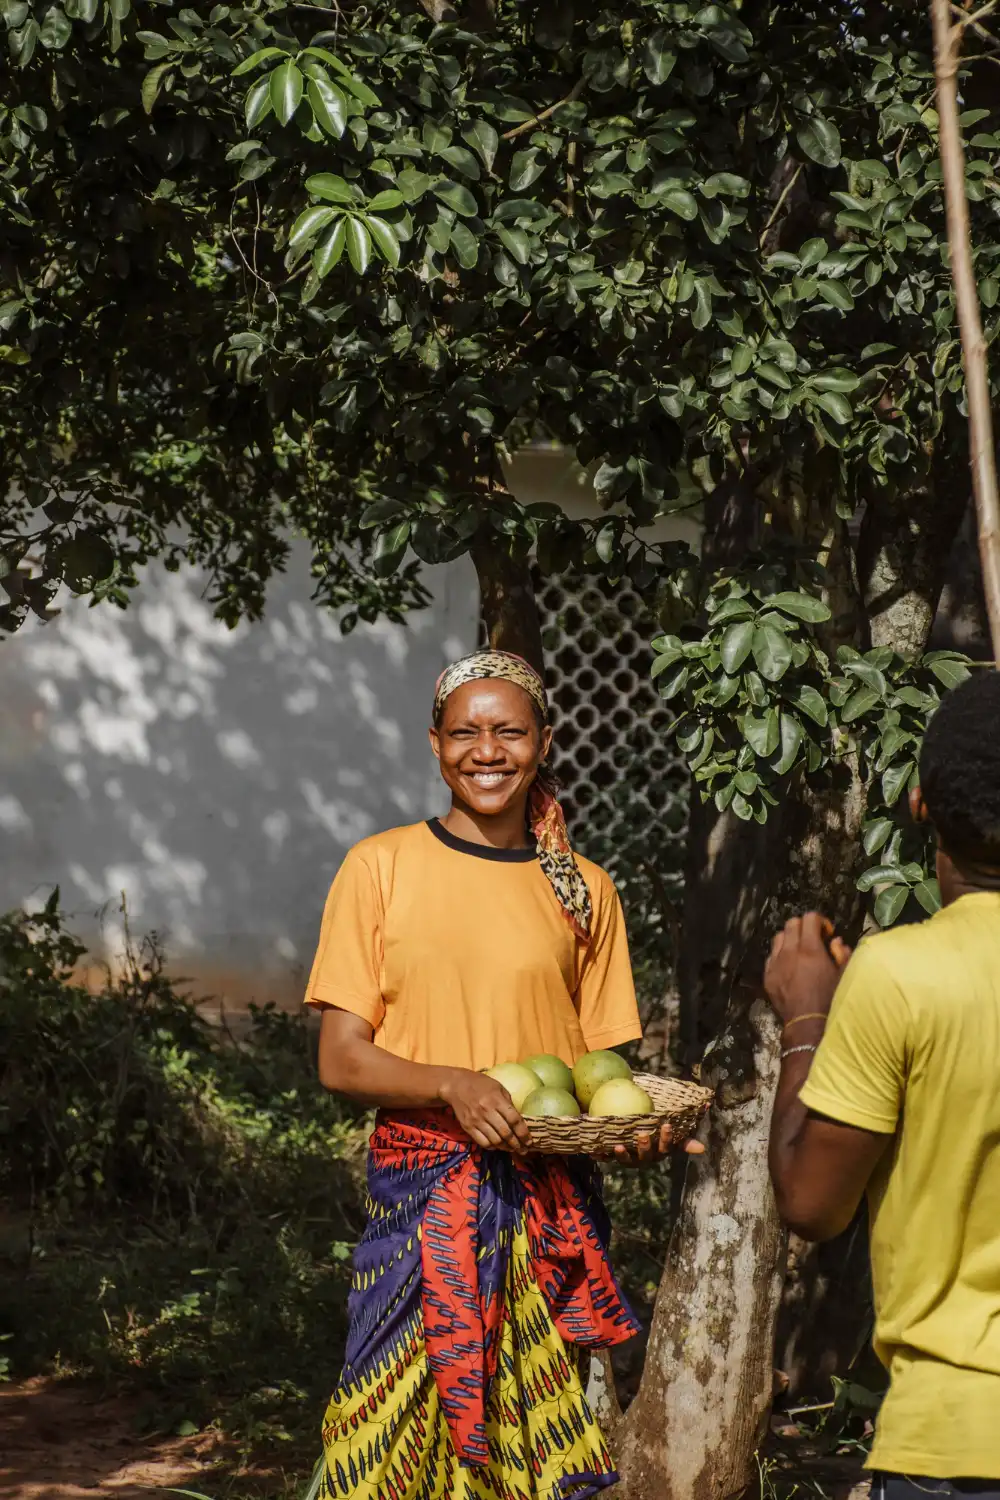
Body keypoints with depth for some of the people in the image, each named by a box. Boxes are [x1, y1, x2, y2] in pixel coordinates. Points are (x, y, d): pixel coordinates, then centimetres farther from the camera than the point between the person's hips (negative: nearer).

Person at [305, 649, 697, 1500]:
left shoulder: (585, 890, 11)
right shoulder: (382, 867, 3)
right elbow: (341, 1059, 0)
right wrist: (452, 1086, -17)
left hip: (551, 1200, 2)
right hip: (422, 1196, -2)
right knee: (405, 1432, -7)